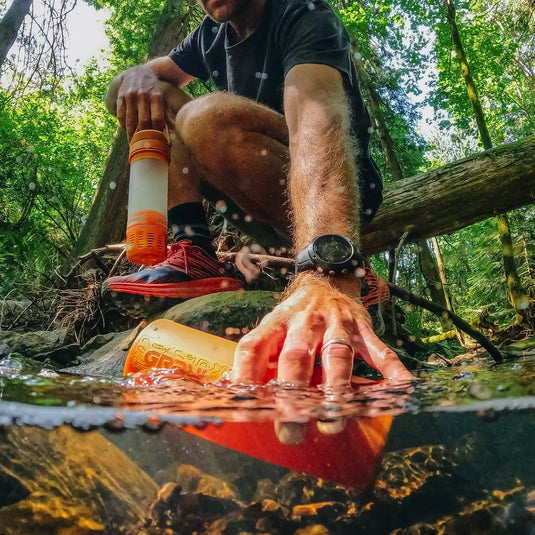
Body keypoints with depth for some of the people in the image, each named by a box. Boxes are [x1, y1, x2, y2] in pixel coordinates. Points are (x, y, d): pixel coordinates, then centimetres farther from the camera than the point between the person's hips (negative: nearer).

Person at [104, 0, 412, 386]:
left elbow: (318, 118, -37)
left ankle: (337, 266, -19)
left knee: (210, 116, -30)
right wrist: (135, 79, -21)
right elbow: (120, 88, 7)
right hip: (267, 193, 7)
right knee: (158, 98, 1)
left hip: (344, 194, -7)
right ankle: (193, 257, -14)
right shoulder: (212, 36, 8)